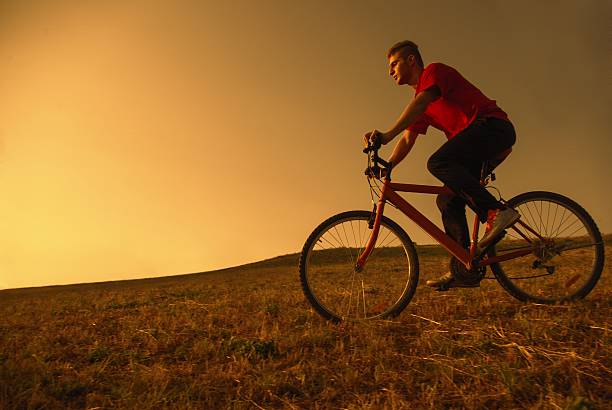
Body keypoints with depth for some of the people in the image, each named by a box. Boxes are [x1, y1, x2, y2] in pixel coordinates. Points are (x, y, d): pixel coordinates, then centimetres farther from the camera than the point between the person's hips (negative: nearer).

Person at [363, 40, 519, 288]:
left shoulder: (434, 71, -1)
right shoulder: (421, 104, 23)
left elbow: (420, 103, -22)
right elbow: (407, 140, 16)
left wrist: (387, 135, -34)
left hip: (493, 126, -9)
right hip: (475, 142, 9)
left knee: (438, 162, -31)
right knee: (448, 201, 0)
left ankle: (496, 211, -30)